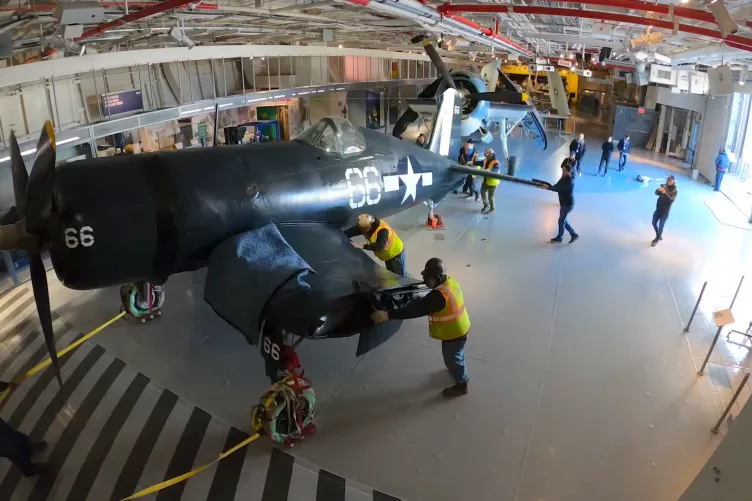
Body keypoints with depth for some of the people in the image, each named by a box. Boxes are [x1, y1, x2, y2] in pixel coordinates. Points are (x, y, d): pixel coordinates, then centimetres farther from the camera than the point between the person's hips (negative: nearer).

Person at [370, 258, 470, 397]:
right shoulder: (450, 281, -10)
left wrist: (387, 315, -44)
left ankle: (461, 385, 41)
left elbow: (416, 309, -42)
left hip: (453, 334, -9)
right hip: (458, 328, 9)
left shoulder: (439, 296, -38)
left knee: (452, 358, 17)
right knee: (455, 355, 33)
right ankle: (460, 372, 60)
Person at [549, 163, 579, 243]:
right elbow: (557, 186, 1)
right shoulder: (564, 178, 5)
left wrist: (548, 187, -36)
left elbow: (559, 189, -34)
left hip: (568, 204, -9)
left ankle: (559, 238, 22)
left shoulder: (569, 181, -24)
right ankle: (573, 234, 29)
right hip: (564, 203, 9)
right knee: (563, 220, 18)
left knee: (561, 221, 5)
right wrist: (549, 186, -17)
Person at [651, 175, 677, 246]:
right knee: (654, 223, 13)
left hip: (665, 211, -4)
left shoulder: (675, 191, -11)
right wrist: (659, 190, -38)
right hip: (658, 209, 4)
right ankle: (659, 236, 36)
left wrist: (665, 193, -38)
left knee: (661, 225, 0)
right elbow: (656, 193, -15)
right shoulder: (664, 186, -2)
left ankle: (657, 239, 20)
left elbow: (671, 200, -26)